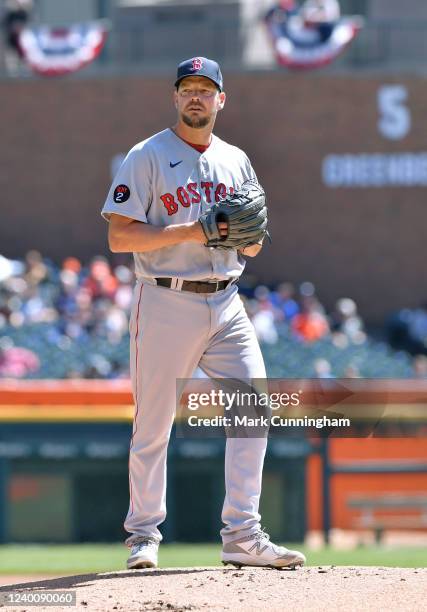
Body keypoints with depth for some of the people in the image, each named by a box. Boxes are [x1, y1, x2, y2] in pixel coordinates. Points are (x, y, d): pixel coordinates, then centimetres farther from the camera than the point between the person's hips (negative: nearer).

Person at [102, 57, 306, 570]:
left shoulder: (236, 162, 16)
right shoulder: (147, 157, -1)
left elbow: (252, 248, 19)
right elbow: (119, 237, -9)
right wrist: (189, 231, -18)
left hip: (226, 304, 4)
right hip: (166, 304, -4)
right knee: (153, 424, -1)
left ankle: (242, 537, -7)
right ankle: (143, 536, 11)